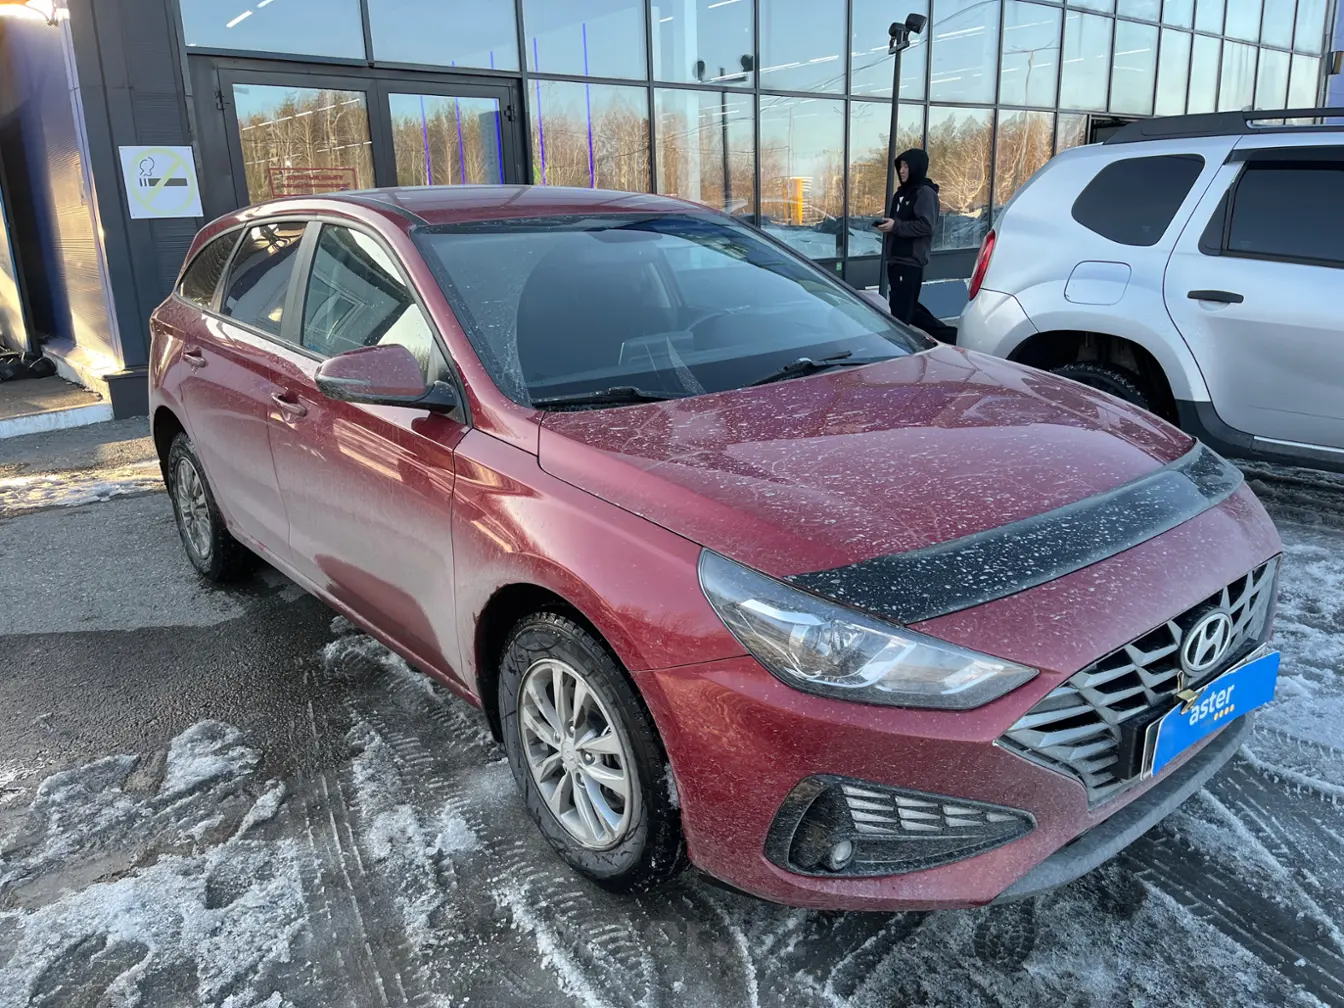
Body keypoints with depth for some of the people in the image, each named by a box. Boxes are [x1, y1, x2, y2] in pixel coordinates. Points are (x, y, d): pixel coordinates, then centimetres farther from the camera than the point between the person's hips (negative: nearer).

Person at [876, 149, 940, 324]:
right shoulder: (902, 191, 18)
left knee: (903, 310, -12)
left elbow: (926, 226, -18)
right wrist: (887, 224, 9)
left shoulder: (926, 193, -8)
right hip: (895, 258, 9)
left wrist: (896, 226, -20)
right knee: (896, 307, 8)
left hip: (911, 261, -9)